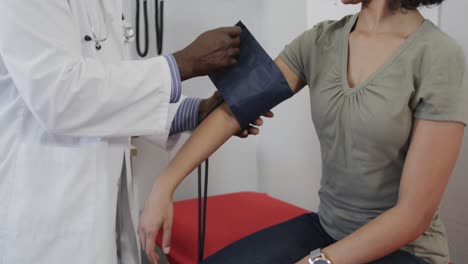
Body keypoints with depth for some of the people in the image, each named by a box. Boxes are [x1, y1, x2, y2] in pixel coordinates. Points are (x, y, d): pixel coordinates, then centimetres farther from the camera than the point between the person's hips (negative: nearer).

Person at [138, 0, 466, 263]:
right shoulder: (320, 42, -2)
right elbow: (231, 111, -3)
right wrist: (163, 188, -11)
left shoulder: (439, 58, -17)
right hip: (325, 230, 5)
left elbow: (414, 214, -18)